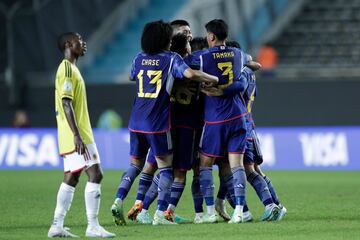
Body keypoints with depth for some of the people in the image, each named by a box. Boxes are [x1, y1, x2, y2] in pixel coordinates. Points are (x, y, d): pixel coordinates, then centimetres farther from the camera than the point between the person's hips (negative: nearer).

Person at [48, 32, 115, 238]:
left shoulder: (70, 68, 19)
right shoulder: (67, 69, -12)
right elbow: (66, 103, -20)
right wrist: (77, 135, -24)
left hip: (75, 136, 10)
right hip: (77, 135, -10)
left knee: (71, 178, 10)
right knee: (95, 174, -11)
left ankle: (57, 226, 10)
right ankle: (93, 226, -12)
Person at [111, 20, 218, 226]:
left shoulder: (139, 59, 11)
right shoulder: (171, 58, -4)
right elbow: (190, 74, -20)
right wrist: (213, 79, -7)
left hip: (137, 122, 5)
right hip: (159, 123, -5)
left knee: (136, 165, 17)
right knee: (166, 167, 4)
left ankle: (119, 201, -2)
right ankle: (160, 214, -5)